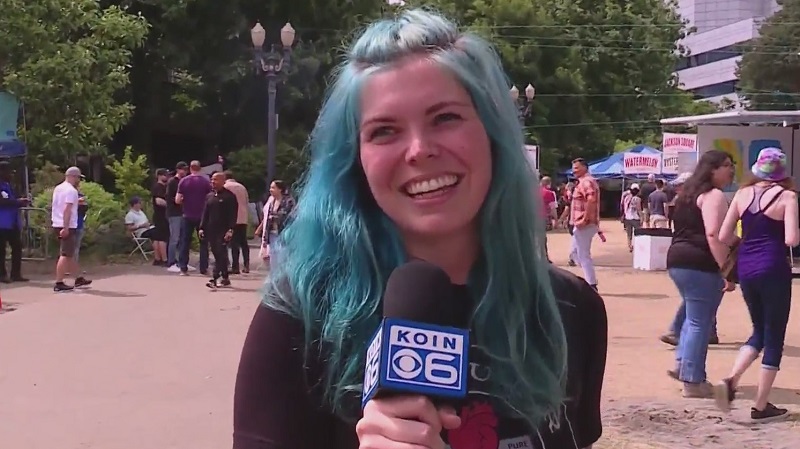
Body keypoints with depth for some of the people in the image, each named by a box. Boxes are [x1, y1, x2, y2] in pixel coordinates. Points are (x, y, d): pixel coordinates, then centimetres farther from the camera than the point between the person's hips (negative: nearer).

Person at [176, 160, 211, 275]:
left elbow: (177, 200, -5)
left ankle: (183, 268, 4)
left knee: (185, 242, 8)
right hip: (202, 216, -1)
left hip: (188, 216, 1)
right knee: (203, 242, 7)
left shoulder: (184, 181, -3)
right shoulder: (206, 181, -5)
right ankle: (203, 269, 5)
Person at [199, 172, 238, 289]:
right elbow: (205, 213, 17)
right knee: (218, 255, 9)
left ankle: (215, 279, -14)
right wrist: (202, 228, 9)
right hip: (211, 230, 7)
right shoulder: (209, 196, 15)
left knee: (220, 254, -10)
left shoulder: (229, 196, -5)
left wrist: (230, 230, -17)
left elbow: (233, 214, -9)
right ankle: (225, 279, 17)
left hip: (223, 231, -7)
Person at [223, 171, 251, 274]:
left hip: (232, 218, -5)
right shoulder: (242, 187, 15)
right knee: (244, 242, 10)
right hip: (243, 218, 5)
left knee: (234, 243, -5)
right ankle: (246, 266, 7)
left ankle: (235, 267, -7)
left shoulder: (226, 187, -2)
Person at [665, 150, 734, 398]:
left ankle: (681, 364, 23)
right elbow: (713, 235, -22)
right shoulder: (714, 195, -11)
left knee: (694, 316, 24)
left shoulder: (690, 192, 19)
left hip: (678, 260, 10)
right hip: (700, 264, -10)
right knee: (700, 322, -3)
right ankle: (692, 381, 0)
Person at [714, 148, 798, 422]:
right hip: (773, 270, -5)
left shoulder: (743, 193, 6)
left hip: (745, 268, 5)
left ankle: (730, 381, -2)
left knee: (759, 332, 20)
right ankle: (761, 407, 10)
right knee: (774, 337, 7)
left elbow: (724, 237, 5)